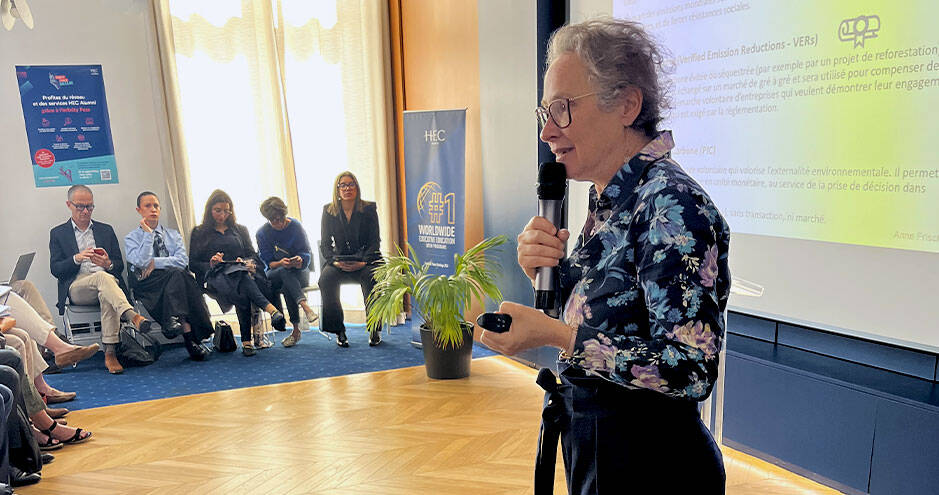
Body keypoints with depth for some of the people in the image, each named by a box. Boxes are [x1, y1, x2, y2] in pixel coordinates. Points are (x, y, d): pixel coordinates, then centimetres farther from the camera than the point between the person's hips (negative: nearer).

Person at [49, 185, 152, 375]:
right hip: (77, 287, -2)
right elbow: (55, 269, 5)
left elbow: (120, 265, 16)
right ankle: (132, 315, -58)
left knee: (107, 296, -37)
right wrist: (76, 258, -14)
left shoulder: (106, 230, 21)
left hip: (107, 280, 2)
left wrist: (108, 264, -8)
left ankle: (110, 353, -42)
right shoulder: (58, 233, 17)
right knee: (101, 276, -37)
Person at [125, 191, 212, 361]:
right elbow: (141, 262, -9)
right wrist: (148, 233, -4)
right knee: (177, 274, -32)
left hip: (175, 281, 3)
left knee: (180, 271, -32)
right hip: (147, 284, -3)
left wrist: (155, 262, -9)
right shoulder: (131, 238, 12)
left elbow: (183, 260, 2)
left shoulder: (173, 235, 19)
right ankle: (188, 333, -43)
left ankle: (174, 319, -42)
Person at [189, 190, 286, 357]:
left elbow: (253, 256, 18)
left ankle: (246, 340, -48)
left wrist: (246, 262, -5)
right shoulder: (199, 233, 20)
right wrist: (210, 264, -8)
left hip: (242, 273, 2)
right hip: (215, 277, -2)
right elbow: (193, 264, 12)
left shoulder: (240, 230, 27)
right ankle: (272, 310, -59)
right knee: (241, 279, -40)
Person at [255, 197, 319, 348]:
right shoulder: (262, 233, -1)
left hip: (299, 272, 0)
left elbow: (306, 254, -6)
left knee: (286, 287, -35)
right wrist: (280, 264, -28)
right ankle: (304, 305, -47)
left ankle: (296, 331, -34)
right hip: (273, 274, 1)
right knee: (285, 272, -36)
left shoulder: (296, 226, -4)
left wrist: (300, 260, -31)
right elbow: (268, 263, -5)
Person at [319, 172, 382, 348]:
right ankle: (339, 331, -16)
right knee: (326, 278, -29)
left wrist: (363, 262, -18)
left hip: (366, 260, -1)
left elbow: (374, 242, -1)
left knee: (371, 276, -34)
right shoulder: (328, 211, 6)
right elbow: (325, 244, 4)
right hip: (339, 261, 2)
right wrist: (335, 262, -15)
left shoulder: (369, 209, 2)